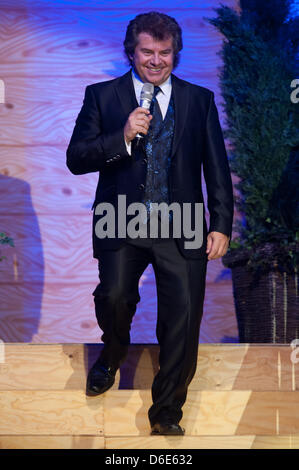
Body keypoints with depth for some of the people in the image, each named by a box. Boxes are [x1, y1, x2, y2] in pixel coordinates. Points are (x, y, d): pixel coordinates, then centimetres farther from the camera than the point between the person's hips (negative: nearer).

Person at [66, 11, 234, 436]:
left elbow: (217, 169, 10)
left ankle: (167, 413, 12)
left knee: (183, 317, -5)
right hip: (122, 225, -1)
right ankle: (113, 355, 16)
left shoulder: (200, 100, 10)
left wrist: (221, 225, 1)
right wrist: (123, 137, -16)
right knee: (114, 296, -21)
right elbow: (76, 159, -1)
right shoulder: (102, 96, 6)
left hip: (182, 229, 1)